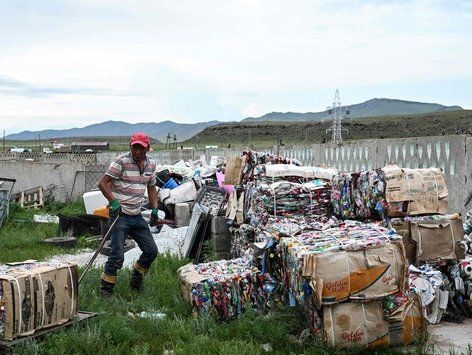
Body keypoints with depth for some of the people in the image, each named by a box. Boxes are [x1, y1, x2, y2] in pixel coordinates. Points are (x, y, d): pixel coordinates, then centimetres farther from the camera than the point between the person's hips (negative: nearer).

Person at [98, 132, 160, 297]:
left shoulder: (151, 164, 9)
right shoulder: (121, 161, -12)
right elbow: (103, 183, -14)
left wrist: (155, 209, 11)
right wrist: (113, 201, -25)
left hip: (137, 216, 7)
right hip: (120, 215, -7)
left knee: (151, 251, 8)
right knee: (117, 255, -11)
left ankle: (136, 281, 30)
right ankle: (105, 288, 6)